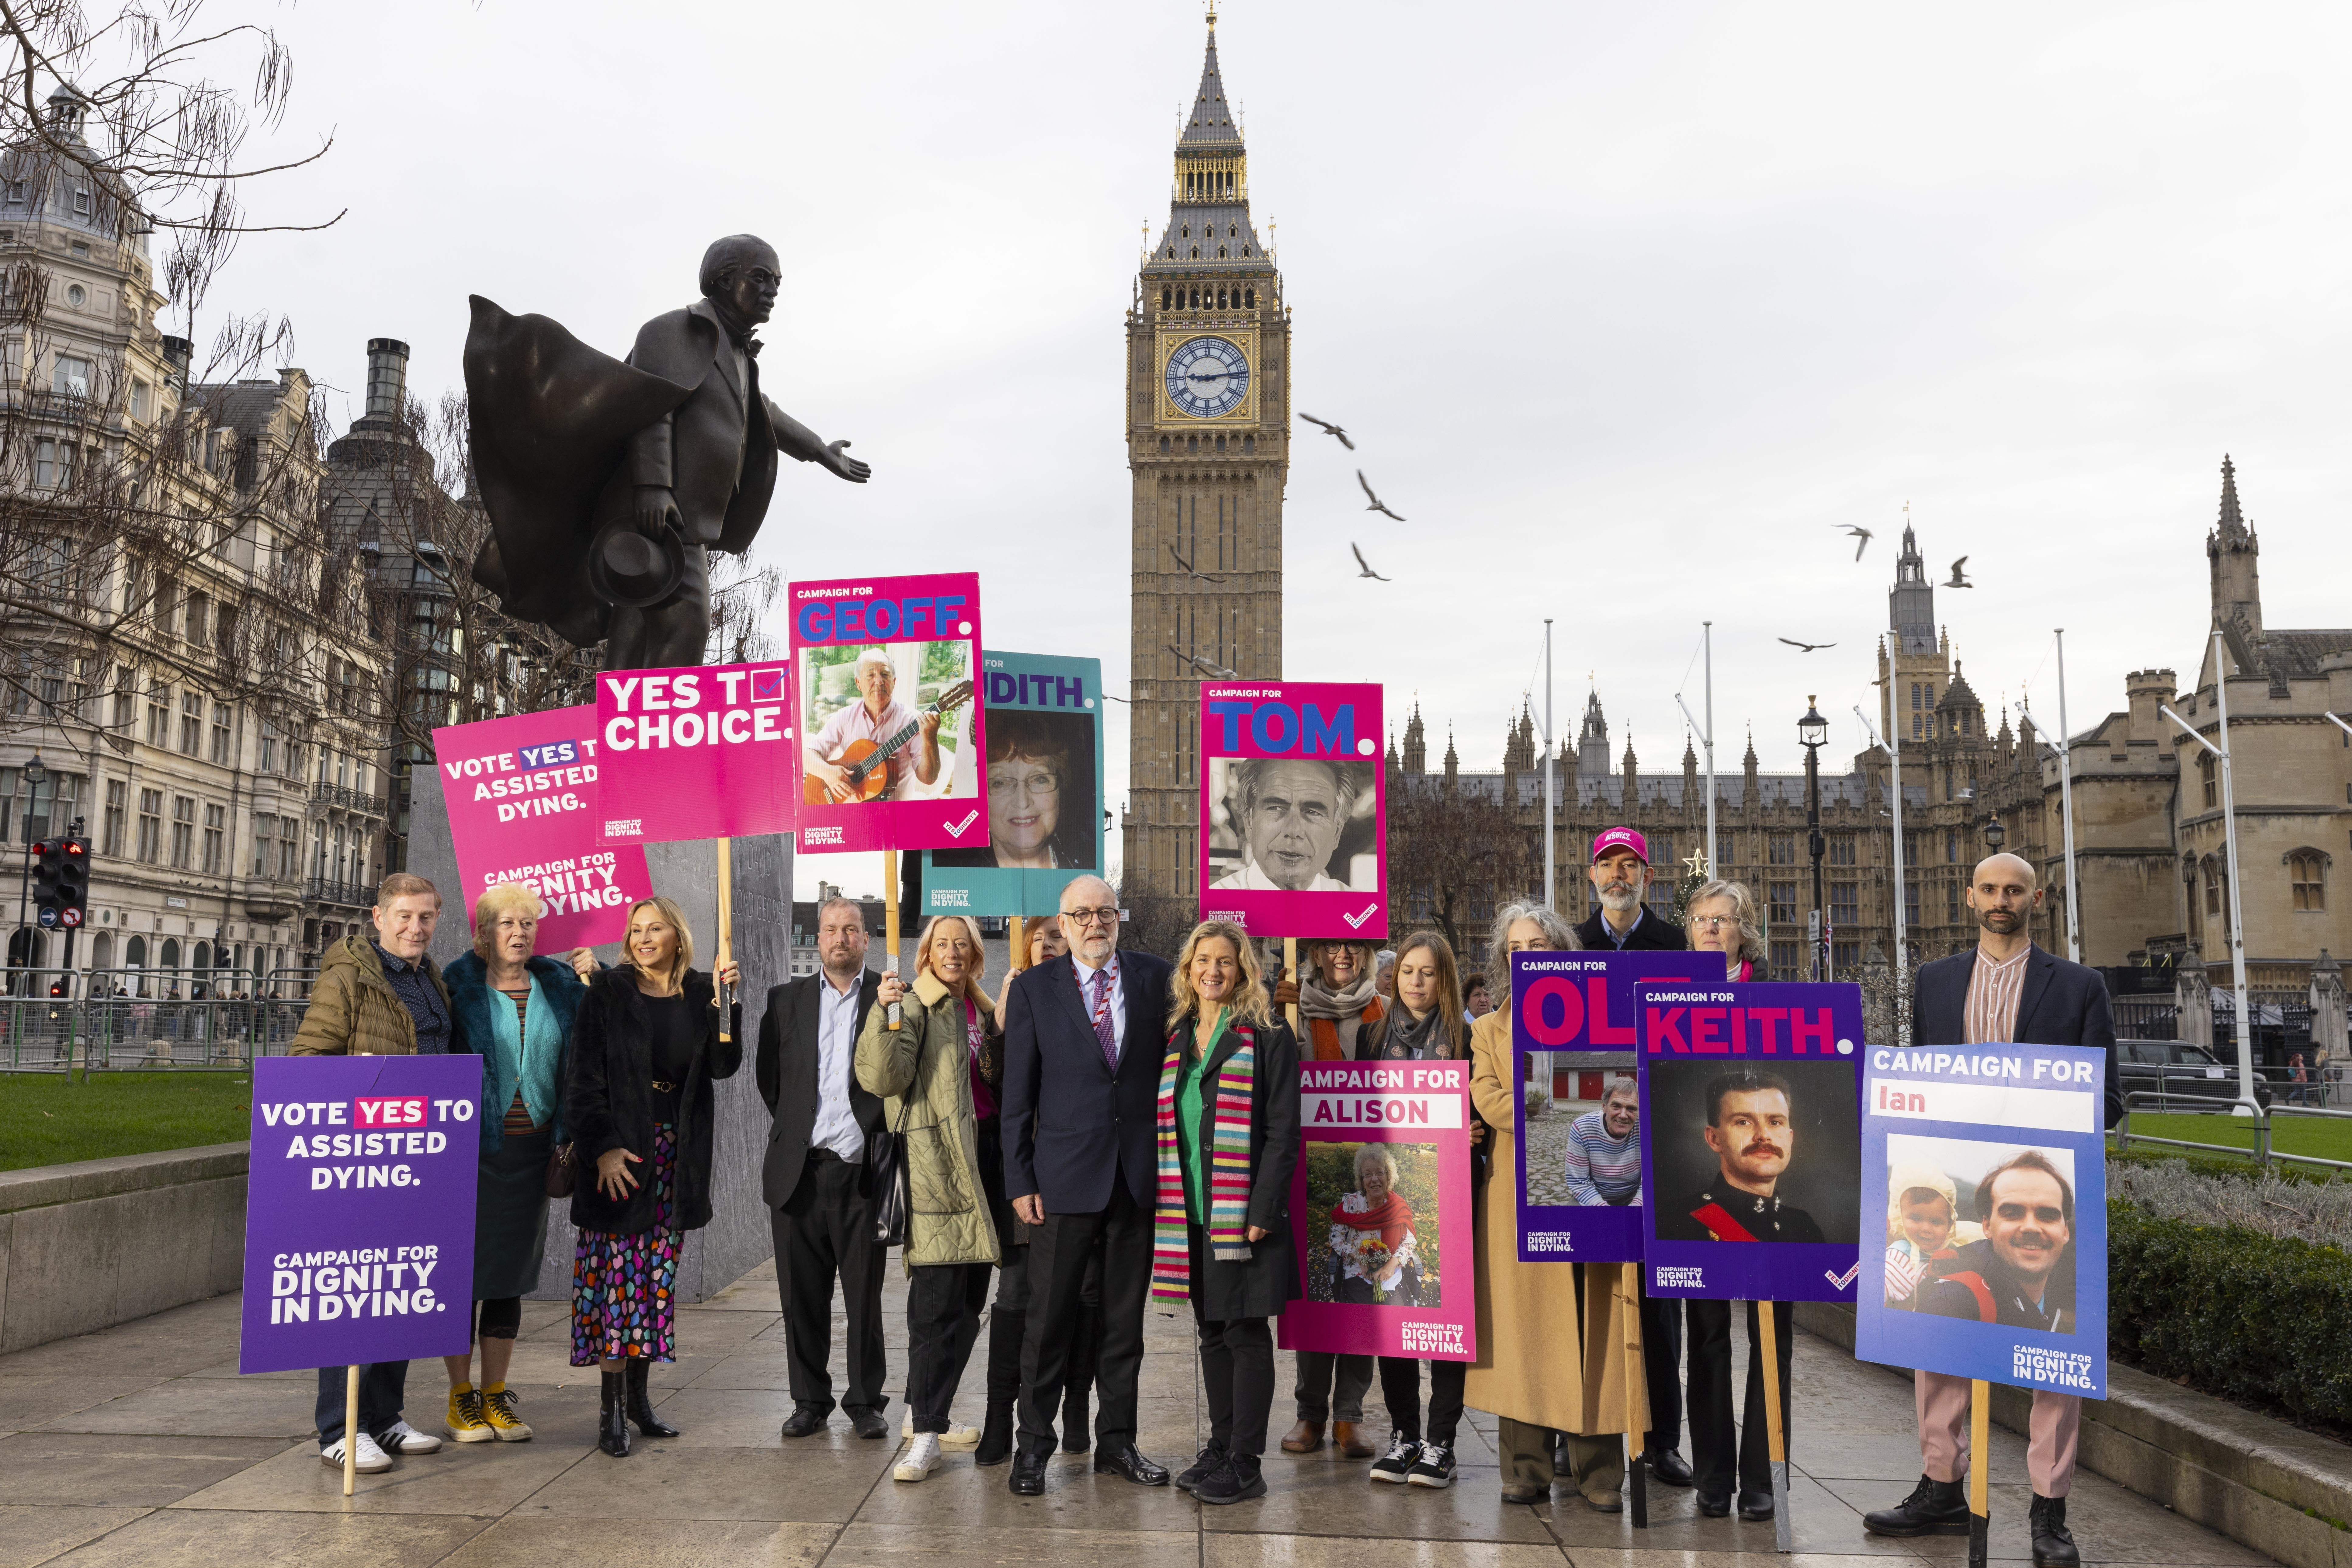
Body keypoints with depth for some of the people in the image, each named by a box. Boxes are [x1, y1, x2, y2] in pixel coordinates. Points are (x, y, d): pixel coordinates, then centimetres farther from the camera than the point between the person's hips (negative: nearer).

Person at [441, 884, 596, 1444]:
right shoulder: (458, 986, -4)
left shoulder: (561, 984, 7)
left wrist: (595, 974, 2)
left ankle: (496, 1394, 20)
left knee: (512, 1271, 10)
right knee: (463, 1267, 3)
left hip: (531, 1148, 3)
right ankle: (461, 1397, 15)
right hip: (471, 1148, -3)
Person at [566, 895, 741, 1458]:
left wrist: (724, 1005, -13)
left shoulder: (700, 994, 7)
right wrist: (602, 1148, -13)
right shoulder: (608, 993, -2)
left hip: (678, 1153, 4)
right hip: (620, 1148, -3)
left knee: (659, 1273, 9)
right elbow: (585, 1077, -6)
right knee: (615, 1270, -4)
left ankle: (638, 1393, 19)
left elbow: (723, 1065, -2)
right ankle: (613, 1408, 2)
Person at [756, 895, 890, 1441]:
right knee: (802, 1297, 9)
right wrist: (793, 1123, 9)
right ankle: (810, 1401, 22)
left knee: (865, 1296, 5)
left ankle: (865, 1401, 18)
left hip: (862, 1172, -2)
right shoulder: (787, 999, 10)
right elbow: (767, 1072, 14)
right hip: (800, 1171, 2)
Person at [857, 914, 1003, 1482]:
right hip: (935, 1165, -7)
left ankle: (926, 1410, 23)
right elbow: (883, 1078, -17)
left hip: (980, 1164, 7)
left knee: (968, 1302, 11)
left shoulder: (985, 1012, 18)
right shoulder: (914, 1006, -3)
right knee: (937, 1303, -11)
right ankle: (925, 1434, -7)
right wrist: (885, 1014, -28)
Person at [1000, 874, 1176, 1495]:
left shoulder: (1156, 978, 5)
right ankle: (1033, 1447, 17)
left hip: (1138, 1178, 2)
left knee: (1125, 1319, 12)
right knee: (1049, 1320, 3)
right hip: (1065, 1179, -2)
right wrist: (1020, 1181, -4)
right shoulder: (1034, 989, 0)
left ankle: (1117, 1442, 25)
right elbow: (1017, 1094, 0)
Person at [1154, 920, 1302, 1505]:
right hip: (1190, 1210, 6)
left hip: (1243, 1211, -6)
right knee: (1211, 1331, 14)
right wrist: (1167, 1202, 8)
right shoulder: (1176, 1037, 12)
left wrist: (1262, 1209, -16)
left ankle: (1246, 1465, 5)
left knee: (1246, 1332, -1)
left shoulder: (1268, 1035, -5)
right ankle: (1220, 1448, 24)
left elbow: (1283, 1130, -9)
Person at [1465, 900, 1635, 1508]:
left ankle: (1597, 1470, 4)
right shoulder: (1490, 1028, 15)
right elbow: (1487, 1098, 1)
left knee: (1592, 1324, -2)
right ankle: (1527, 1467, 3)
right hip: (1518, 1190, 0)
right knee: (1525, 1321, -2)